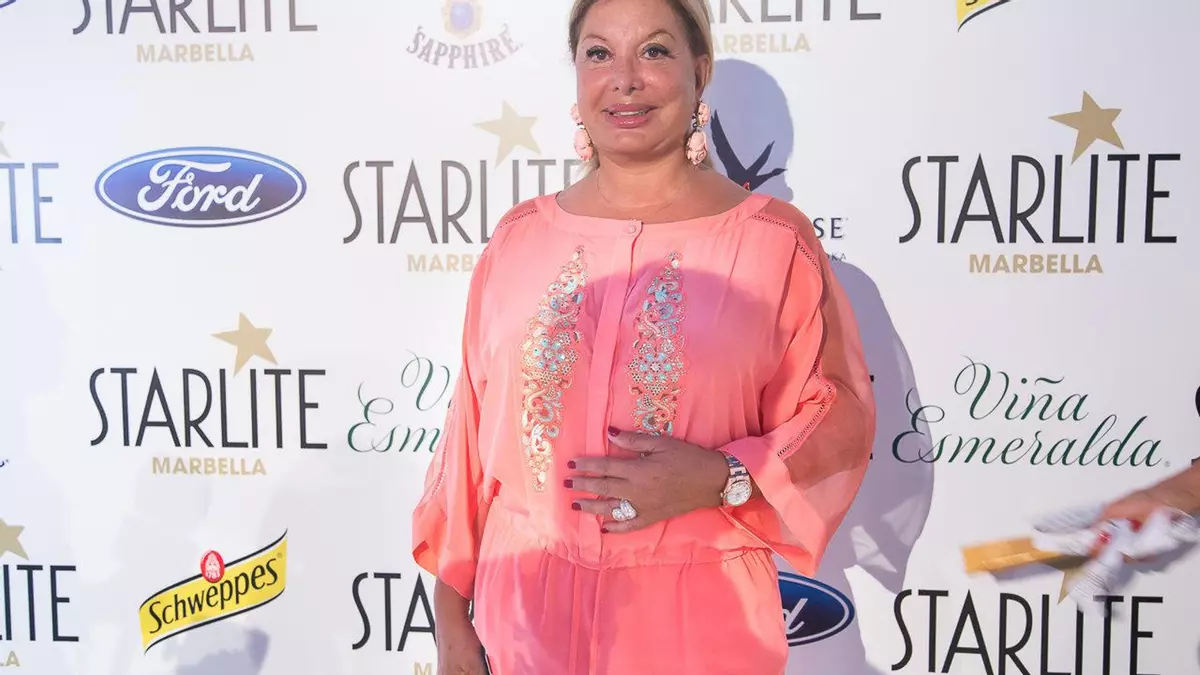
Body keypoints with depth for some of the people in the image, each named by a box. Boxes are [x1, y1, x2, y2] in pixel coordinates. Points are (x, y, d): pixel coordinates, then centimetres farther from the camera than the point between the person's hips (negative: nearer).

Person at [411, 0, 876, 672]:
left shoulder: (775, 240, -7)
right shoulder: (519, 238, 1)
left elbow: (837, 421, -3)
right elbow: (472, 430, 4)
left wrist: (721, 479, -20)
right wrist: (451, 613, 7)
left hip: (698, 621, -2)